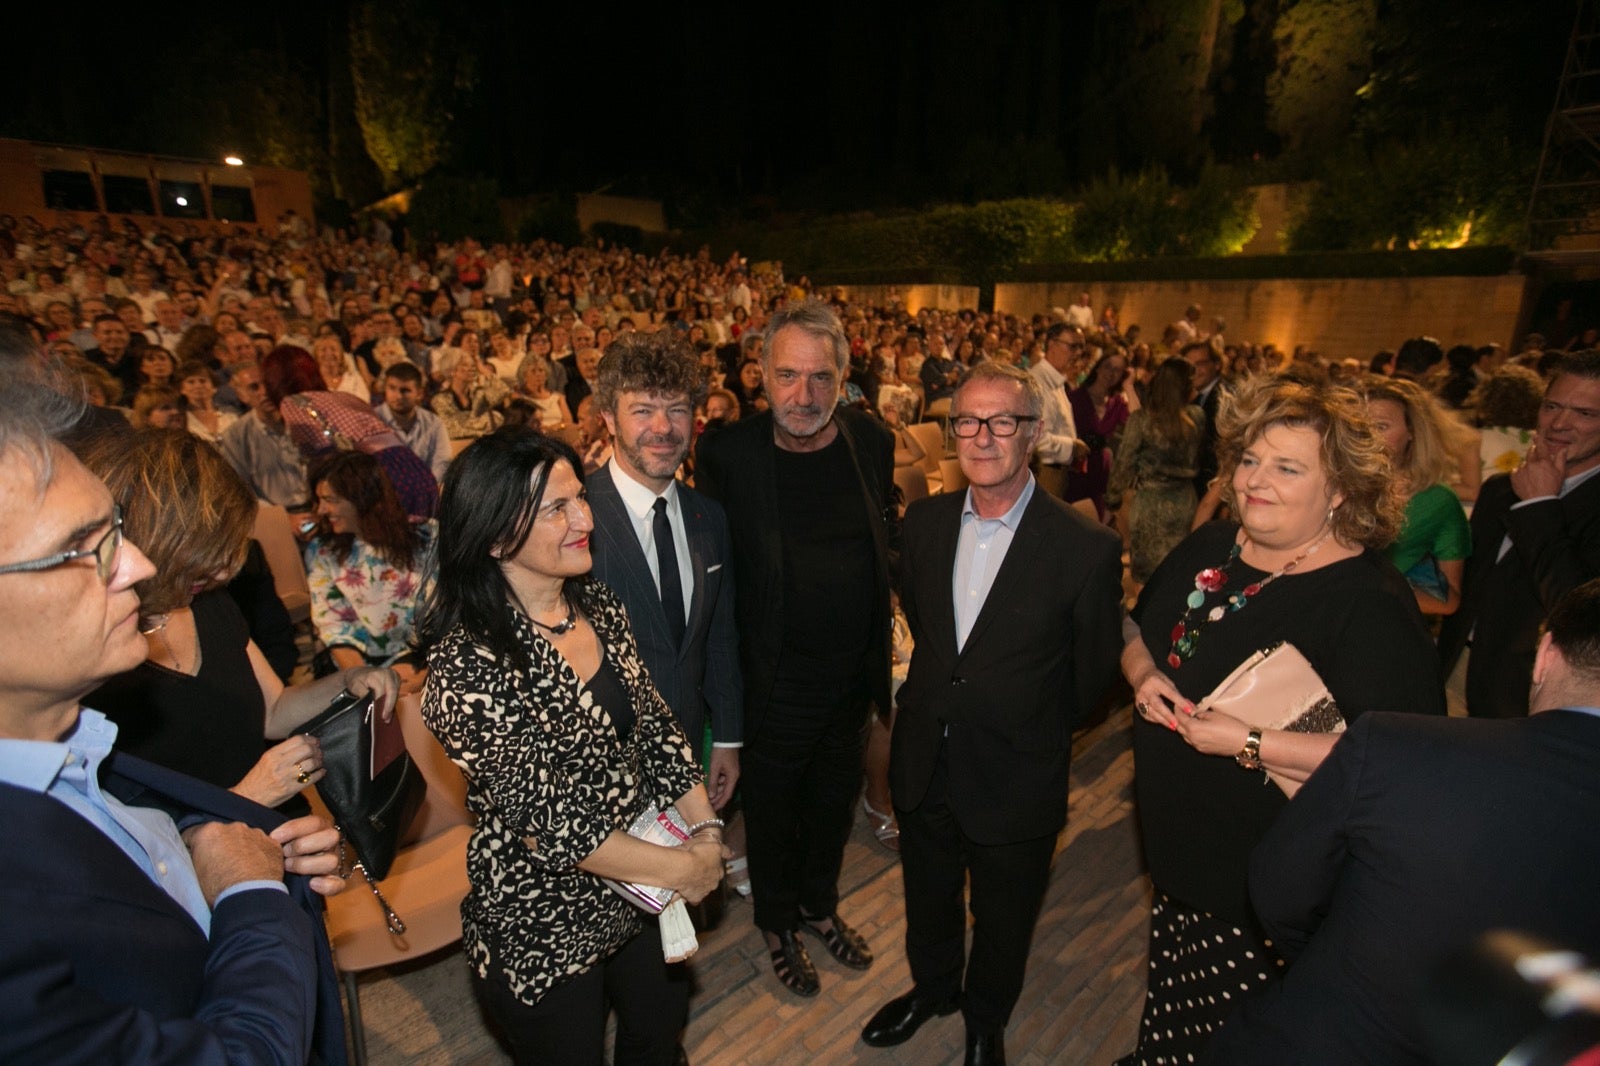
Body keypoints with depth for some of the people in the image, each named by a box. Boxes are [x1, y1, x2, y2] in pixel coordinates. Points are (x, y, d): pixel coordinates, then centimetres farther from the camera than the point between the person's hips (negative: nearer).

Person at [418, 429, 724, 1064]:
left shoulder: (600, 607, -7)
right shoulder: (467, 665, -28)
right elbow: (549, 825, -26)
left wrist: (705, 831, -10)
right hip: (545, 925, -5)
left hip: (643, 893, 6)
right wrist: (682, 867, -19)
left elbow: (655, 726, -1)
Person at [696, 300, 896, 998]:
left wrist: (882, 641, 1)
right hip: (774, 679, -3)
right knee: (772, 808, 19)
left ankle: (820, 905, 54)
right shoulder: (727, 452, -17)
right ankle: (778, 923, 49)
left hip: (854, 674, 4)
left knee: (836, 796, 25)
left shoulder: (872, 442, -7)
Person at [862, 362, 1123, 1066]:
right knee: (928, 901, 28)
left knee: (1002, 923, 23)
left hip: (1015, 783, -3)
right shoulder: (925, 520, -8)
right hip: (923, 766, 4)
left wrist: (1035, 732, 3)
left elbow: (1091, 673, -8)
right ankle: (932, 988, 59)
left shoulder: (1087, 548, -21)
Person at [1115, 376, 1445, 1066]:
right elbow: (1140, 633, 12)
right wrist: (1143, 676, -9)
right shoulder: (1208, 549, 0)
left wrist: (1250, 744, -28)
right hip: (1175, 839, 6)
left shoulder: (1370, 602, -21)